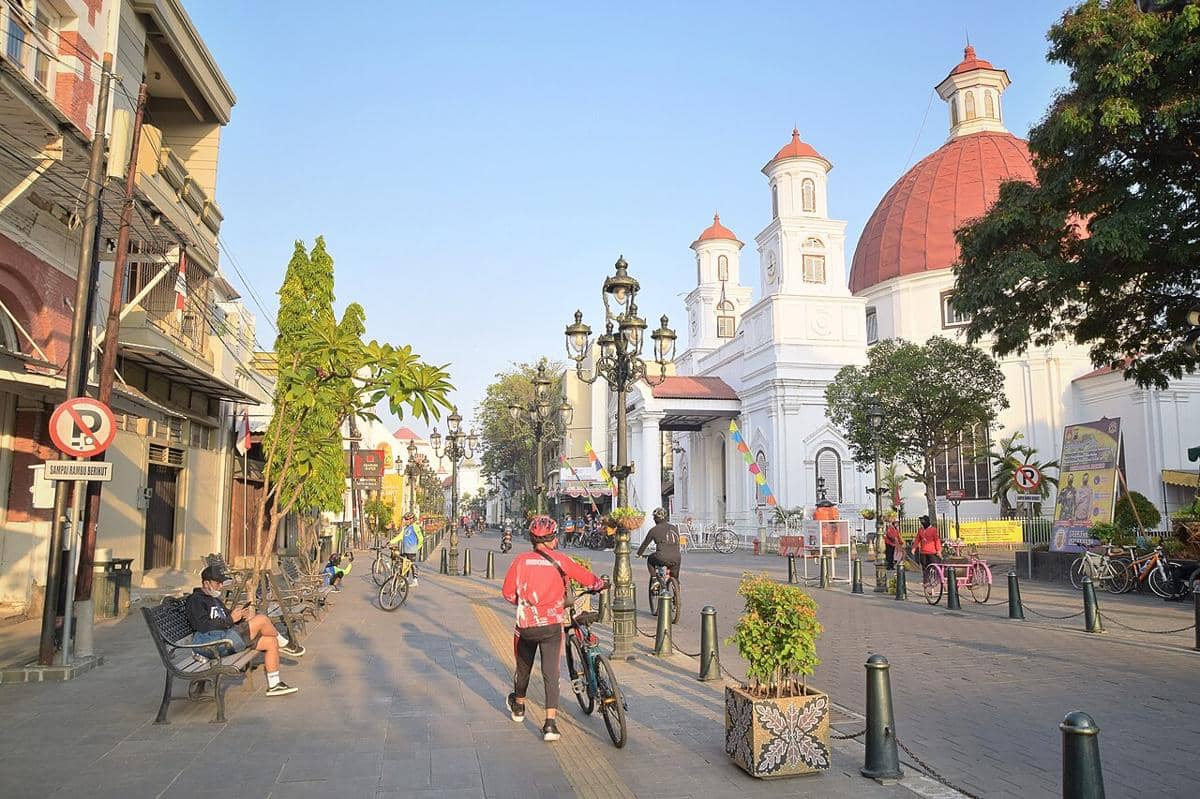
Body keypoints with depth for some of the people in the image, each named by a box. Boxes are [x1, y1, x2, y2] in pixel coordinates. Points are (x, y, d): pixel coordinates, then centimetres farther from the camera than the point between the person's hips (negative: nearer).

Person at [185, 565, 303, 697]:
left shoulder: (214, 599, 27)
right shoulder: (195, 600, -4)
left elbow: (227, 616, 28)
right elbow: (204, 625, -18)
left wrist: (241, 615, 5)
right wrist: (231, 619, -16)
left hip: (229, 636, 10)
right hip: (217, 642, -10)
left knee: (271, 642, -2)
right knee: (261, 619, -20)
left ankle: (273, 685, 2)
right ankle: (284, 644, 6)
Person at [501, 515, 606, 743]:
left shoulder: (521, 560, -2)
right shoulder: (560, 560, -3)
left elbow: (508, 592, -1)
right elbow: (589, 579, 3)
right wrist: (601, 583, 26)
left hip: (526, 625, 1)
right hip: (552, 625, -1)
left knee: (523, 668, 23)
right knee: (551, 673, 3)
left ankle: (518, 707, 45)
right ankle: (550, 723, -5)